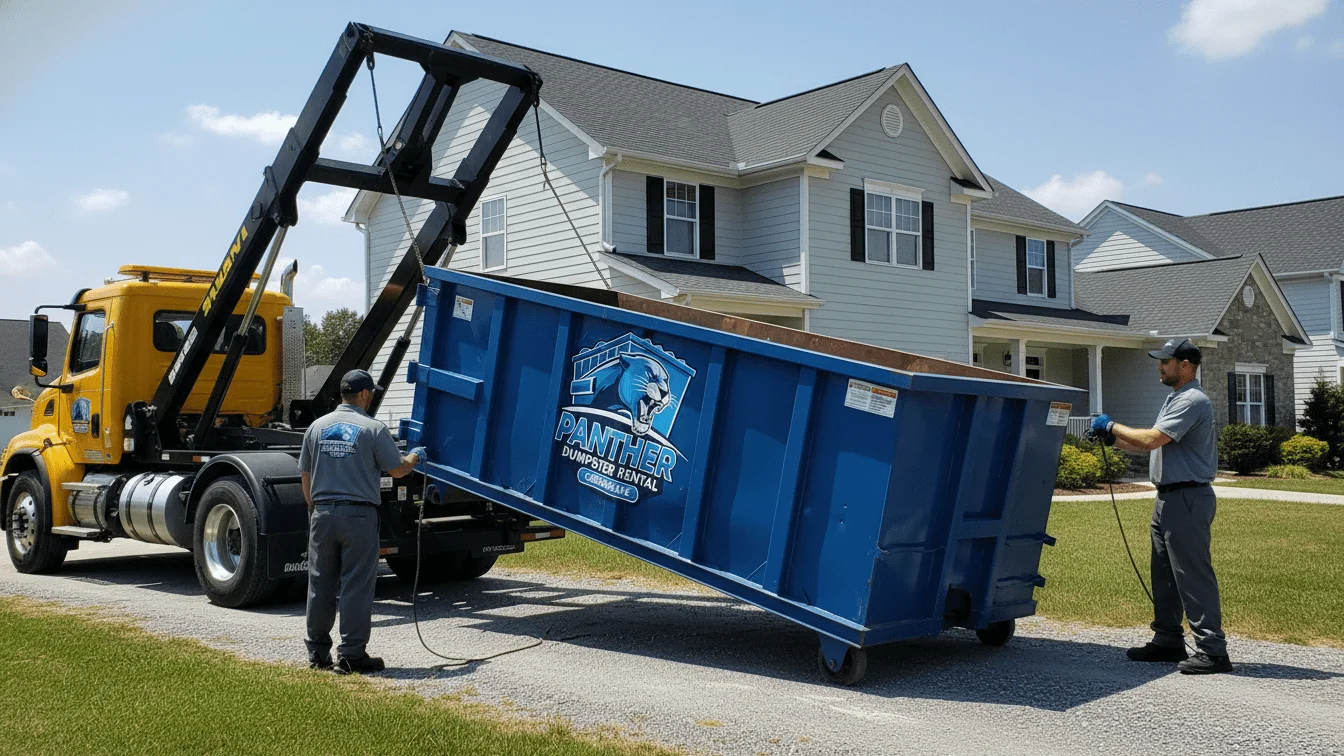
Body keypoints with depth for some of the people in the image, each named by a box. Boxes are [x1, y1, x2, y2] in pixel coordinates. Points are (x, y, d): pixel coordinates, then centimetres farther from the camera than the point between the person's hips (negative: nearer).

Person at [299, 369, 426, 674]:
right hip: (359, 515, -5)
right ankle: (351, 655, 2)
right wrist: (415, 456, 19)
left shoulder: (317, 426, 8)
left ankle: (317, 653, 18)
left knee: (320, 584, 11)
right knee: (356, 586, 0)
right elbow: (397, 469, -1)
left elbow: (305, 475, 13)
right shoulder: (372, 429, -7)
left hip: (323, 514, 5)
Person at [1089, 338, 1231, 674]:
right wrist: (1113, 439, 11)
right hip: (1168, 498, 11)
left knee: (1193, 575, -9)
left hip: (1187, 498, -11)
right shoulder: (1175, 398, 19)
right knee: (1164, 574, 16)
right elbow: (1151, 445, 21)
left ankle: (1212, 650, -6)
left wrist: (1113, 426, -10)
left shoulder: (1193, 400, -15)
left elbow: (1152, 439, -22)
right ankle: (1168, 640, 25)